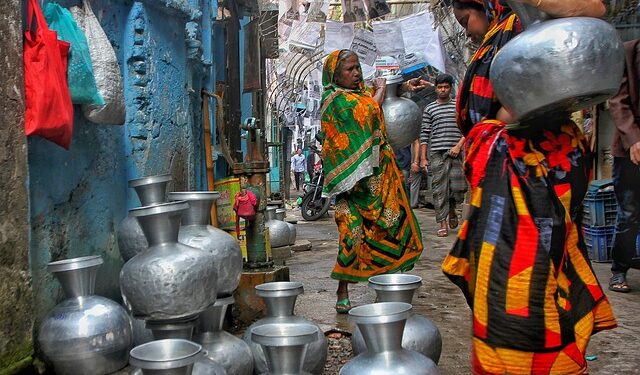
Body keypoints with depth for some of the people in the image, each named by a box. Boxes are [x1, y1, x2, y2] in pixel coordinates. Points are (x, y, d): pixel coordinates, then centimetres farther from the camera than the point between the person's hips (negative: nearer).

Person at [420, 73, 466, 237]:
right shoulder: (429, 109, 9)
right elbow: (424, 134, 6)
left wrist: (458, 146, -8)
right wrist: (423, 158, 0)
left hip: (456, 152, 1)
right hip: (437, 154, 0)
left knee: (459, 188, -2)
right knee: (439, 190, -2)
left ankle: (452, 209, 29)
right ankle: (443, 224, 4)